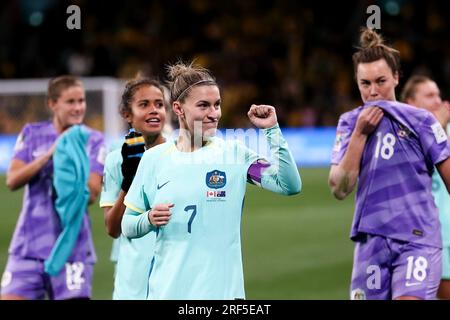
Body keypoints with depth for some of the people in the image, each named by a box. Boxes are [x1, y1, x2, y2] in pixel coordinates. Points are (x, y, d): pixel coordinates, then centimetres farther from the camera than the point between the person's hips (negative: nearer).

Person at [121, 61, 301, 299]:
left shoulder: (234, 154, 2)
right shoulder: (154, 159, 4)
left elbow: (289, 185, -10)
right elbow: (127, 226, 10)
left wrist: (272, 130, -12)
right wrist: (149, 220, -11)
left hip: (223, 289, -1)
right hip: (166, 289, 1)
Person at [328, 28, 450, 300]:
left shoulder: (420, 120, -1)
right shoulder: (350, 123, 8)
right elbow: (340, 189, -3)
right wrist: (360, 134, -8)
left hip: (418, 239, -3)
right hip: (371, 243, 3)